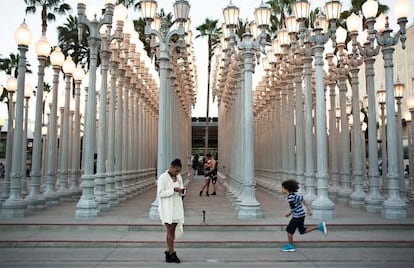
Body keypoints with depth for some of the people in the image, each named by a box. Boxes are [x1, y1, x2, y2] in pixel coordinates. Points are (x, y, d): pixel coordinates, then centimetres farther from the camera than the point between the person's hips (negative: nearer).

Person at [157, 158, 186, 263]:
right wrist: (173, 190, -23)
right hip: (167, 208, -6)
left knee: (172, 230, 9)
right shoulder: (163, 177, -10)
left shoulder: (179, 177, 8)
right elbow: (160, 193, -15)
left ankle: (168, 251, 19)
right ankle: (172, 254, 4)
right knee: (170, 230, -2)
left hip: (176, 207, 6)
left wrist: (182, 190, -8)